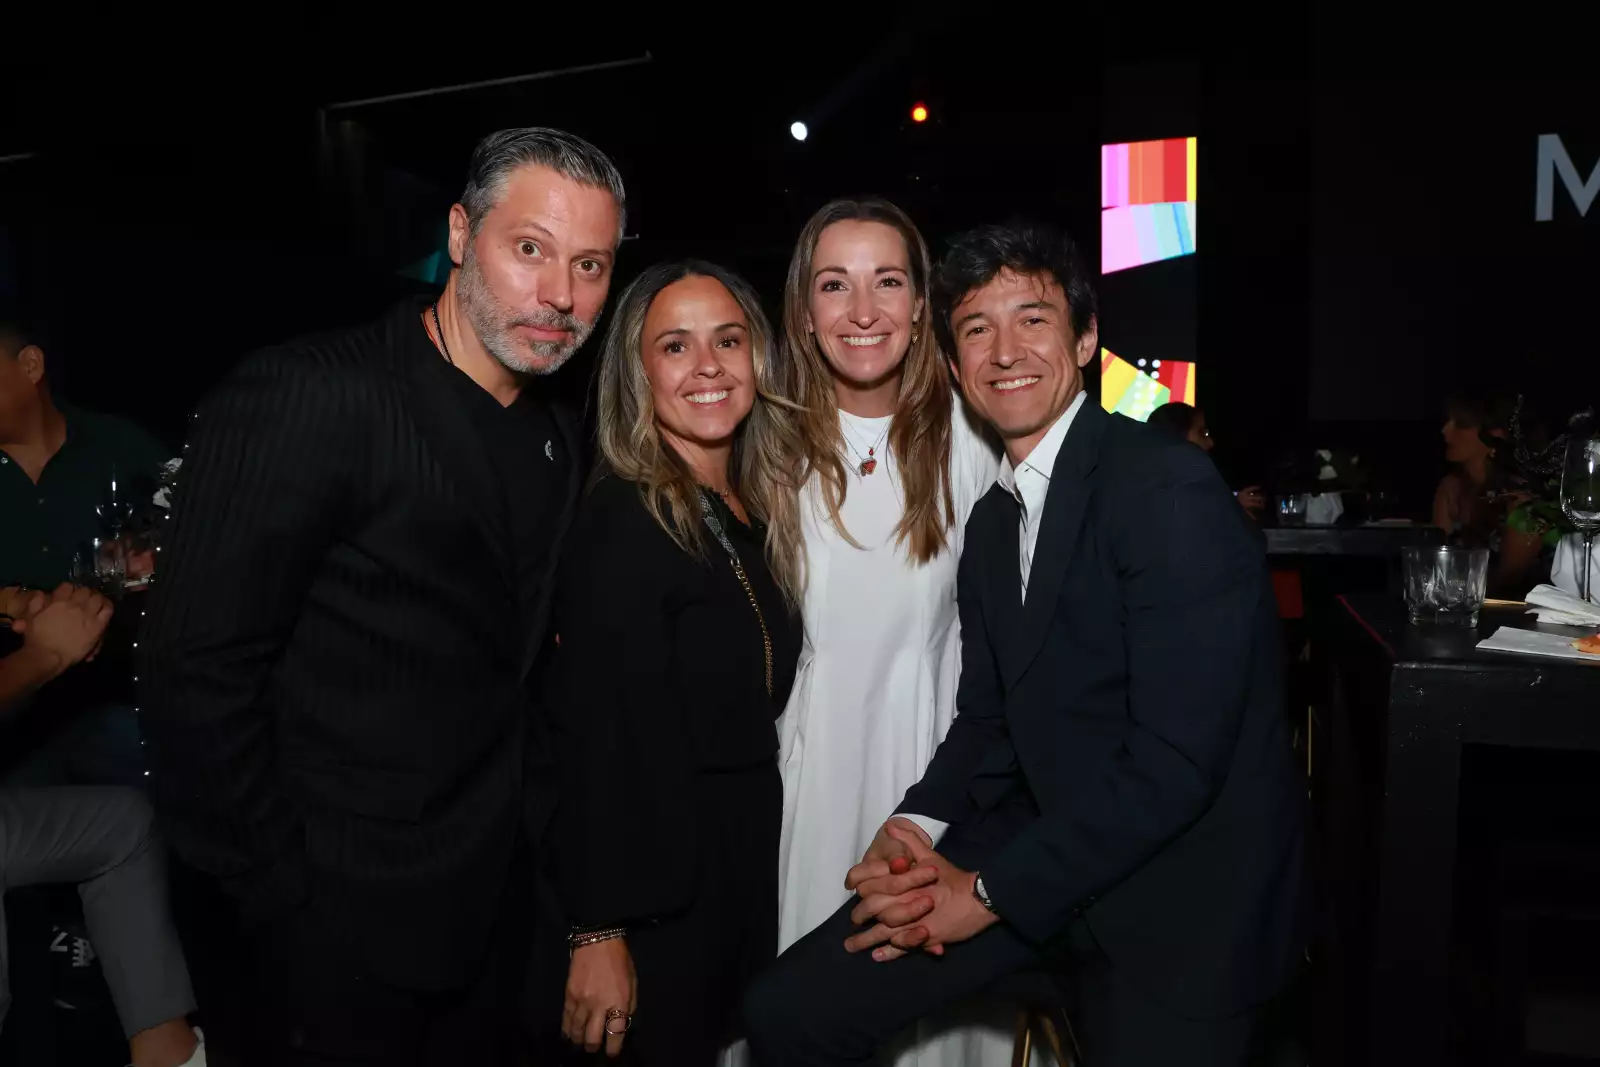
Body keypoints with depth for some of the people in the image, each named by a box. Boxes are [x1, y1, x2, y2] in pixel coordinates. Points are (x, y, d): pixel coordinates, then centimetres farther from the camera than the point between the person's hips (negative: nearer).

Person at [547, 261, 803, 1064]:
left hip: (752, 858, 7)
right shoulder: (621, 522, -17)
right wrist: (598, 933, -18)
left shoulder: (761, 513, 6)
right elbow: (603, 742, -19)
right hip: (654, 879, -7)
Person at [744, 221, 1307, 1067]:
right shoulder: (990, 521, 10)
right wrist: (915, 829, -8)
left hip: (1184, 888, -6)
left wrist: (989, 893, -17)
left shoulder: (1171, 490, -17)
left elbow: (1177, 757, -22)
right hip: (1043, 835, 7)